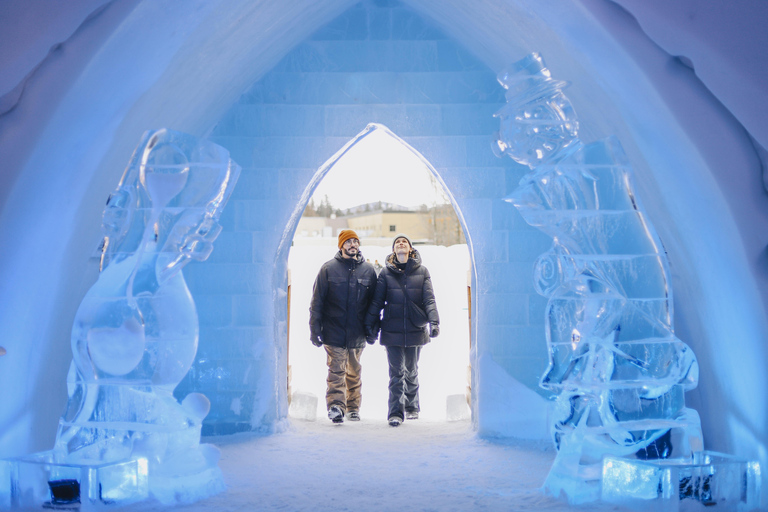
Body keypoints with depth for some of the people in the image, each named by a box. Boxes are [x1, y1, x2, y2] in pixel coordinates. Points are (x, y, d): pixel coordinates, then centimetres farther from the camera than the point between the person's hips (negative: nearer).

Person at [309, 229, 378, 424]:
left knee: (354, 372, 12)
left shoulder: (368, 270, 7)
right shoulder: (328, 269, 0)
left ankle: (353, 407, 22)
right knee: (336, 370, -10)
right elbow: (317, 301, 1)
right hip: (334, 332, -2)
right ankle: (335, 405, -13)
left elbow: (374, 303, 12)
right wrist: (315, 329, -4)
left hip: (357, 334, 3)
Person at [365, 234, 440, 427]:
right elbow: (377, 300, 5)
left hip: (415, 330, 1)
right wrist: (370, 324, 1)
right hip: (392, 330, -1)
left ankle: (412, 408, 27)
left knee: (411, 371, 13)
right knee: (396, 373, -4)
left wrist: (434, 321, -15)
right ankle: (395, 412, -3)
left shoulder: (422, 271, 5)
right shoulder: (386, 272, 4)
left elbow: (429, 299, -2)